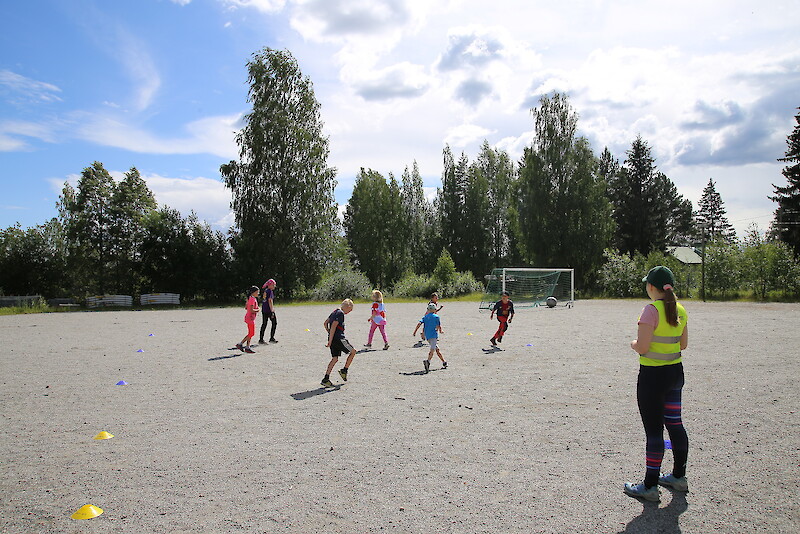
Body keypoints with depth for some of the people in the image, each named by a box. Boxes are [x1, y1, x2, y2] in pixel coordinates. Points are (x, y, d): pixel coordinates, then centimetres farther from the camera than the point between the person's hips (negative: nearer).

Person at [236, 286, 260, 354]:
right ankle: (240, 344, 1)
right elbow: (251, 310, -25)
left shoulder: (250, 298, 13)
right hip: (250, 318, -10)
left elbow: (246, 307, 20)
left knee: (250, 334, 11)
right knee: (251, 334, -4)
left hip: (250, 318, 10)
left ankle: (247, 348, 12)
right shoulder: (253, 299, -18)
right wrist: (257, 310, -8)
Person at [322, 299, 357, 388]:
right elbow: (333, 326, -21)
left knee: (335, 358, 10)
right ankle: (344, 371, 10)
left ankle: (326, 379, 4)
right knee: (353, 351, 7)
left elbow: (325, 324, 22)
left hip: (333, 338, 9)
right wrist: (330, 341, -21)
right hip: (339, 338, -9)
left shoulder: (335, 312, 16)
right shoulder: (340, 313, -13)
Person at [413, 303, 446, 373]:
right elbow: (439, 326, -2)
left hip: (427, 336, 5)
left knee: (437, 349, 17)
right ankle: (428, 361, -41)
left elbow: (419, 323, -2)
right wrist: (441, 331, 19)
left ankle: (444, 362, 26)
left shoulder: (425, 317, 11)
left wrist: (415, 332, -2)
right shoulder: (436, 317, 0)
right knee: (432, 350, -17)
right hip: (434, 335, -5)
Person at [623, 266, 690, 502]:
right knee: (675, 424, 19)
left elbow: (642, 347, -22)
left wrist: (634, 344, -1)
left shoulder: (651, 310, -19)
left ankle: (650, 486, 9)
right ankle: (679, 476, 33)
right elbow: (683, 344, 13)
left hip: (652, 375, -8)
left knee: (653, 431, 0)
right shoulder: (680, 310, 5)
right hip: (675, 372, 8)